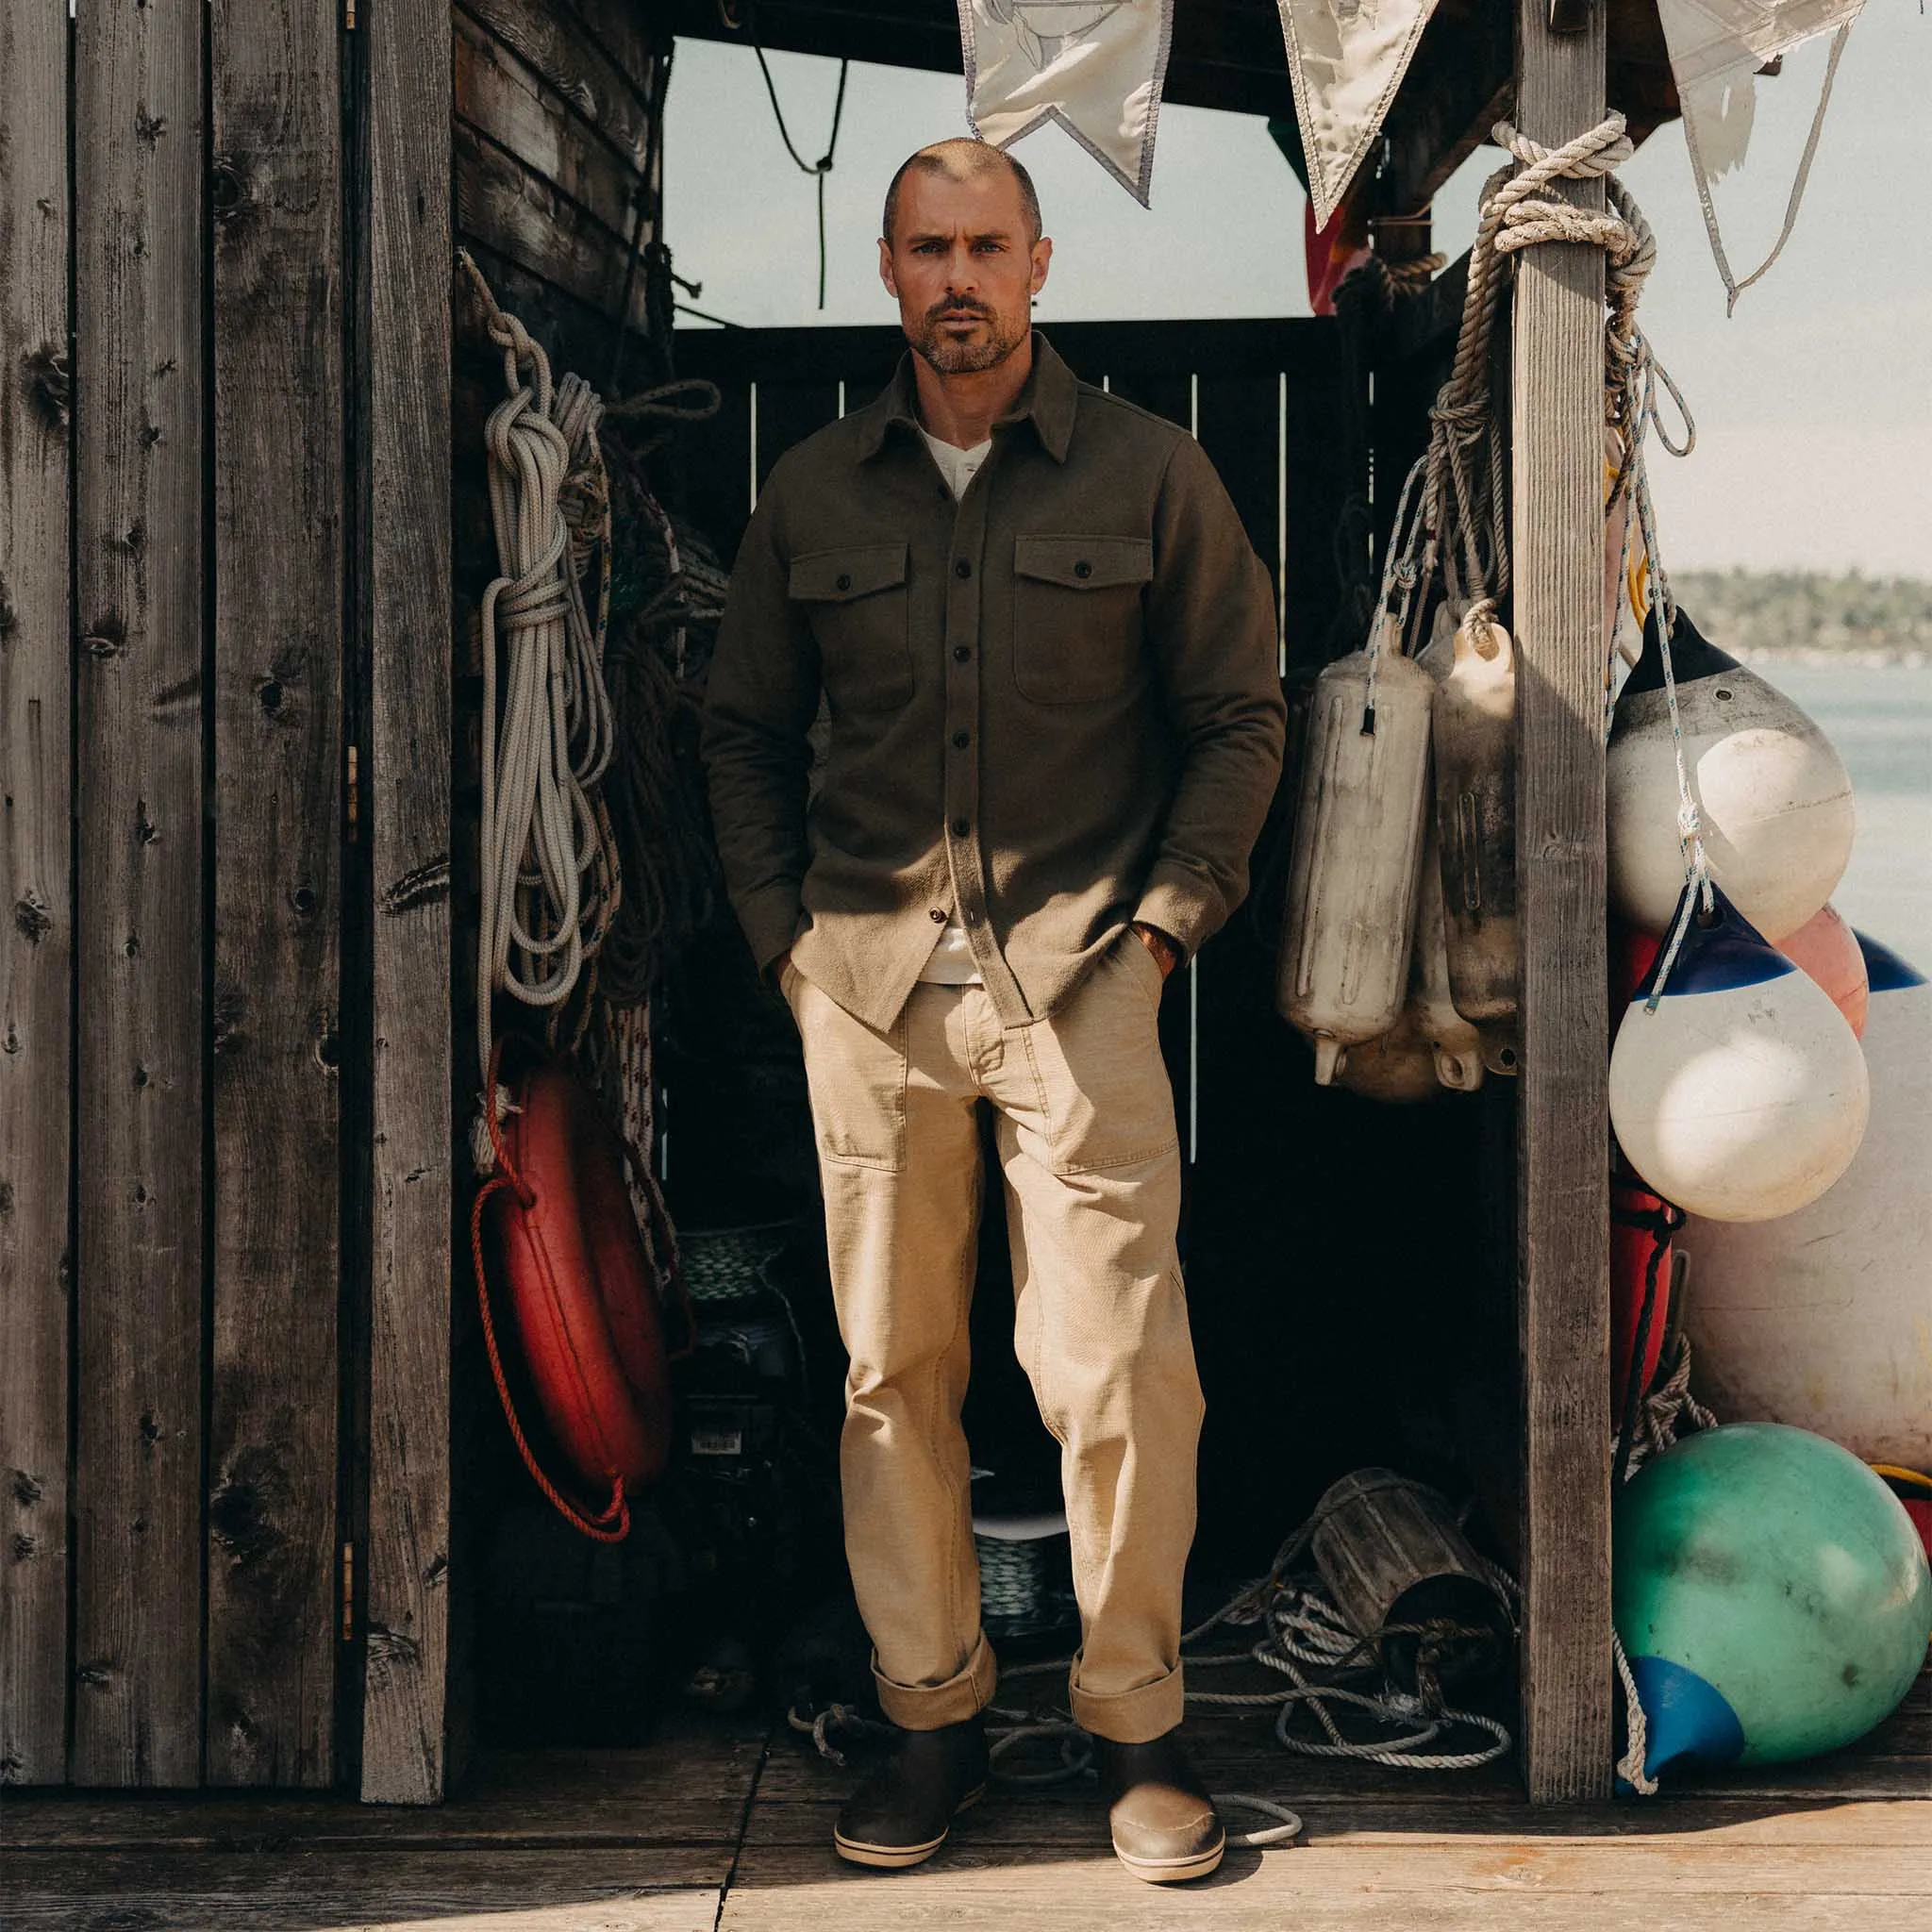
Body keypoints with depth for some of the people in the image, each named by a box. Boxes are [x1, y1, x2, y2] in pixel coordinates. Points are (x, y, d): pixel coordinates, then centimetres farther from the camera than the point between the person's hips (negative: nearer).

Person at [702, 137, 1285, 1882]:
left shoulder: (1150, 475, 4)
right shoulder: (812, 493, 11)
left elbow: (1240, 717, 7)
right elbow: (744, 728, 18)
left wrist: (1165, 917, -2)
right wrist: (784, 930, 6)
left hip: (1079, 971, -2)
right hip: (869, 981, 3)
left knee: (1118, 1371, -5)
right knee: (892, 1369, 6)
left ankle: (1136, 1723, 11)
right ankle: (933, 1715, 19)